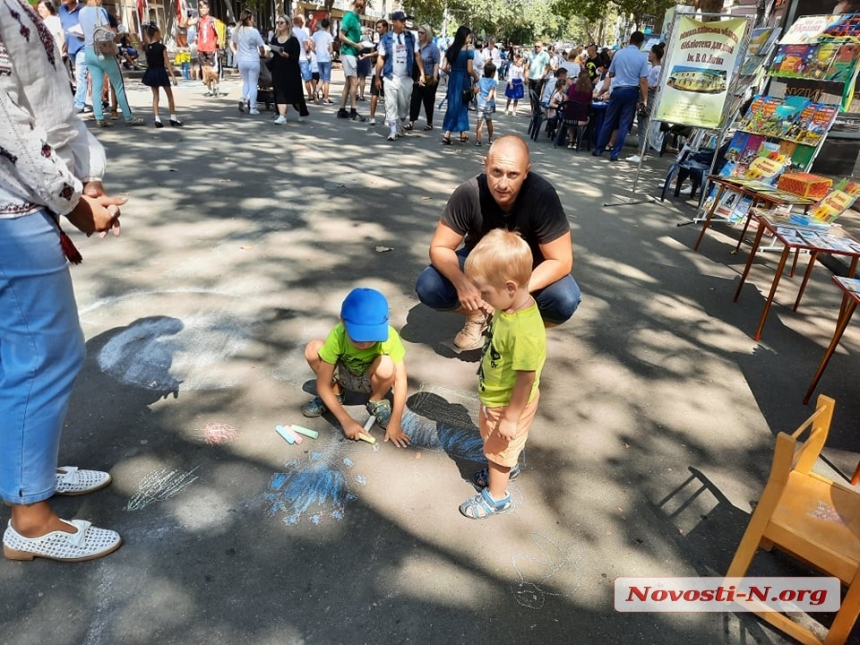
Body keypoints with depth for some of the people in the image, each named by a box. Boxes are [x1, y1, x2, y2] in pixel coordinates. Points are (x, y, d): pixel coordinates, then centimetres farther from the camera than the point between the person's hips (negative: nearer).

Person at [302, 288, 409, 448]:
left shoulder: (389, 336, -32)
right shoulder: (337, 336, -31)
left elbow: (400, 380, -29)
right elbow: (322, 385, -26)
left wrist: (395, 423, -33)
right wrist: (346, 421, -31)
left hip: (370, 381, -1)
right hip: (344, 376, 1)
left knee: (386, 366, -36)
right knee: (313, 349, -26)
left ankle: (377, 402, -2)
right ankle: (335, 394, 2)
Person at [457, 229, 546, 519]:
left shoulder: (525, 331, -40)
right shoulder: (508, 306, -12)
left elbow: (526, 379, -31)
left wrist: (511, 417, -19)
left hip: (508, 404, -8)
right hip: (493, 396, 8)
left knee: (498, 449, 17)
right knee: (491, 439, 32)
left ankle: (496, 497, 43)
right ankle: (507, 468, 60)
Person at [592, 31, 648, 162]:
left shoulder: (619, 53, 1)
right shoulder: (642, 57, -5)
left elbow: (611, 74, 11)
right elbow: (643, 81, -9)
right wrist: (645, 99, -5)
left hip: (617, 90, 2)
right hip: (632, 92, -2)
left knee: (608, 121, 10)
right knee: (624, 124, 3)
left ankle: (598, 150, 14)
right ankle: (615, 154, 1)